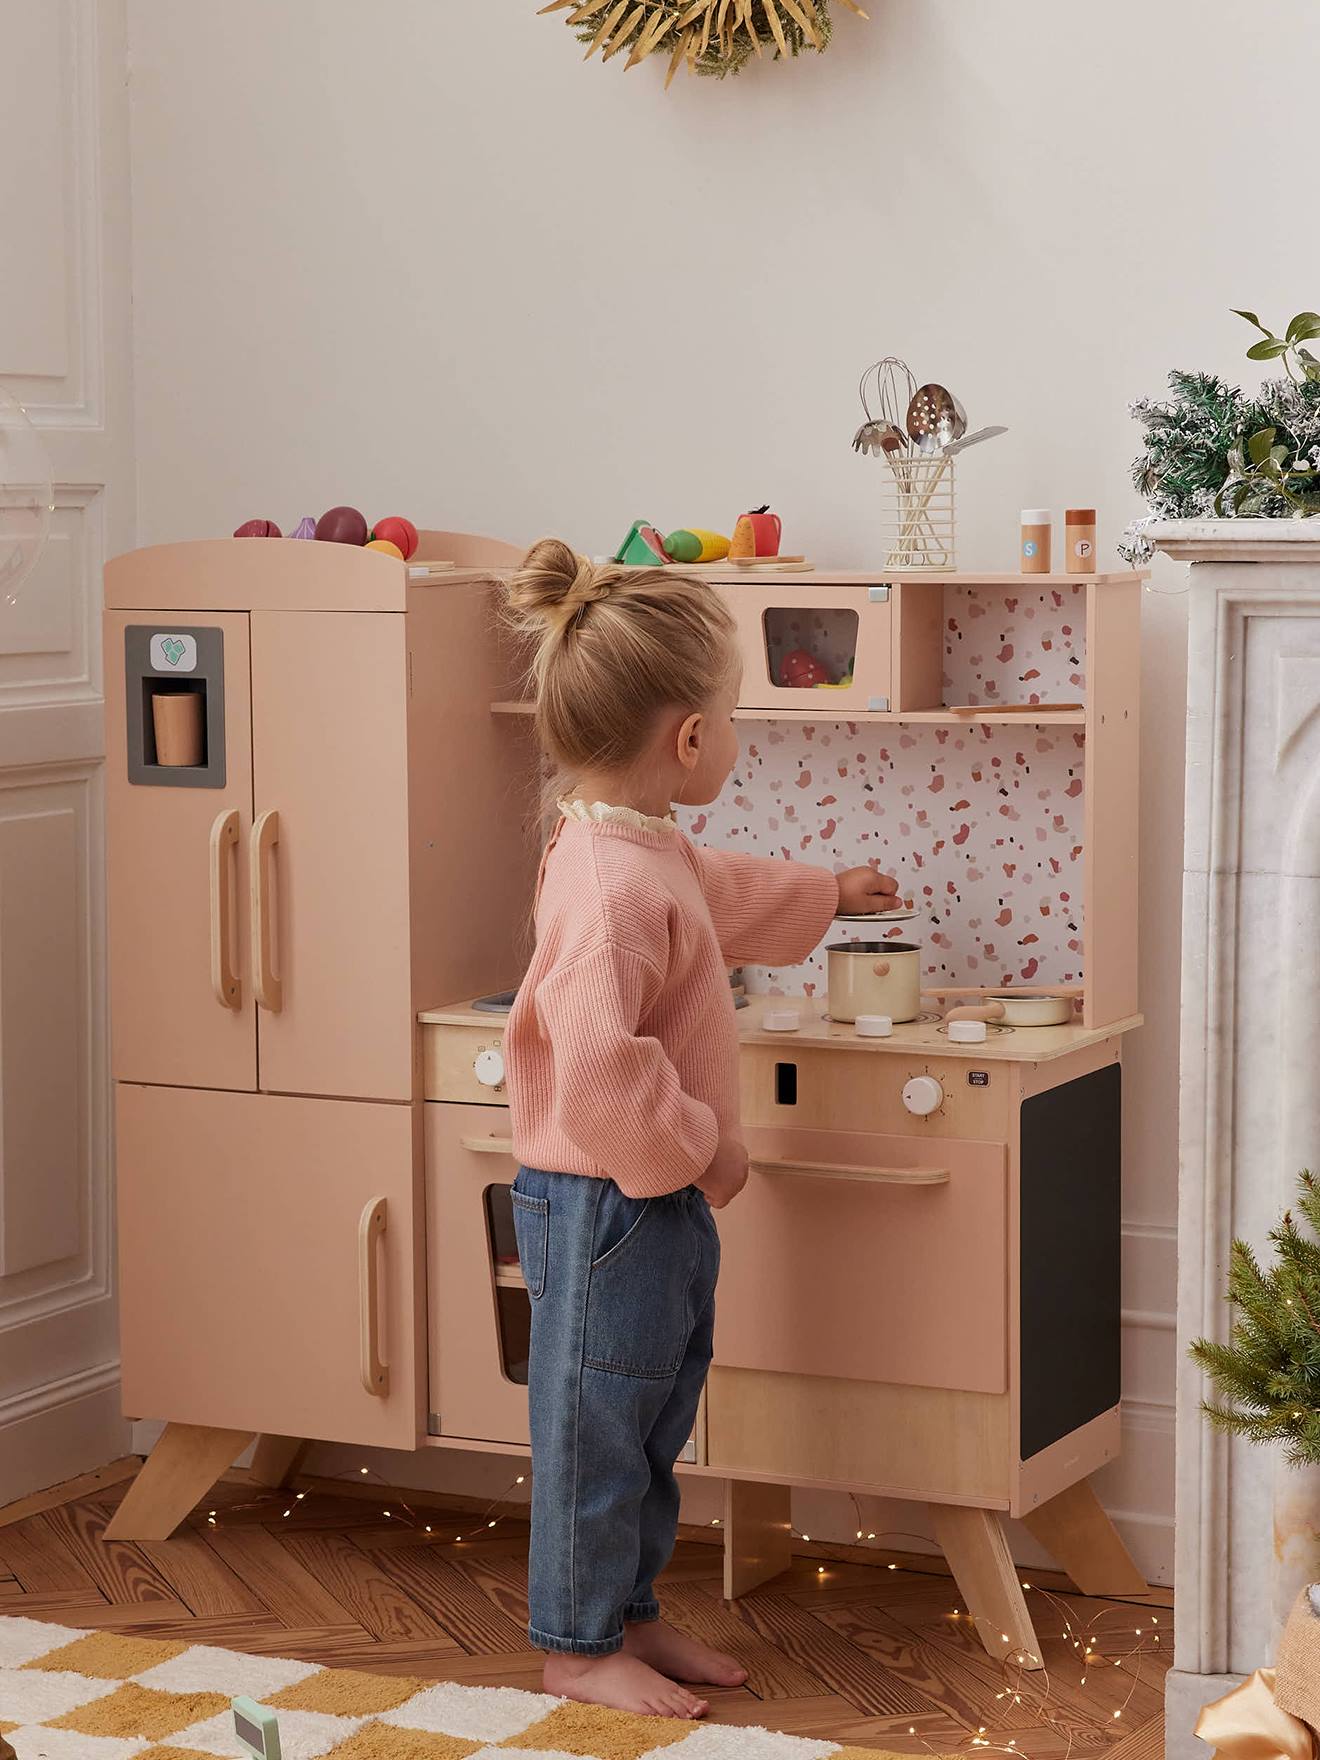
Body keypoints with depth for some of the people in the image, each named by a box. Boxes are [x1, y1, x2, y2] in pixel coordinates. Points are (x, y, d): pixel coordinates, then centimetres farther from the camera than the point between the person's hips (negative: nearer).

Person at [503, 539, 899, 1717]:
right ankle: (577, 1645, 17)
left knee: (653, 1425, 20)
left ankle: (630, 1614, 34)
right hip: (605, 1205, -10)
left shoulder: (653, 854, 7)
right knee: (595, 1427, 4)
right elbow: (597, 1064, -34)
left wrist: (832, 894, 45)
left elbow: (727, 895, 31)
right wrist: (700, 1146, -21)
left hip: (659, 1199, 10)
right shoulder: (613, 887, -27)